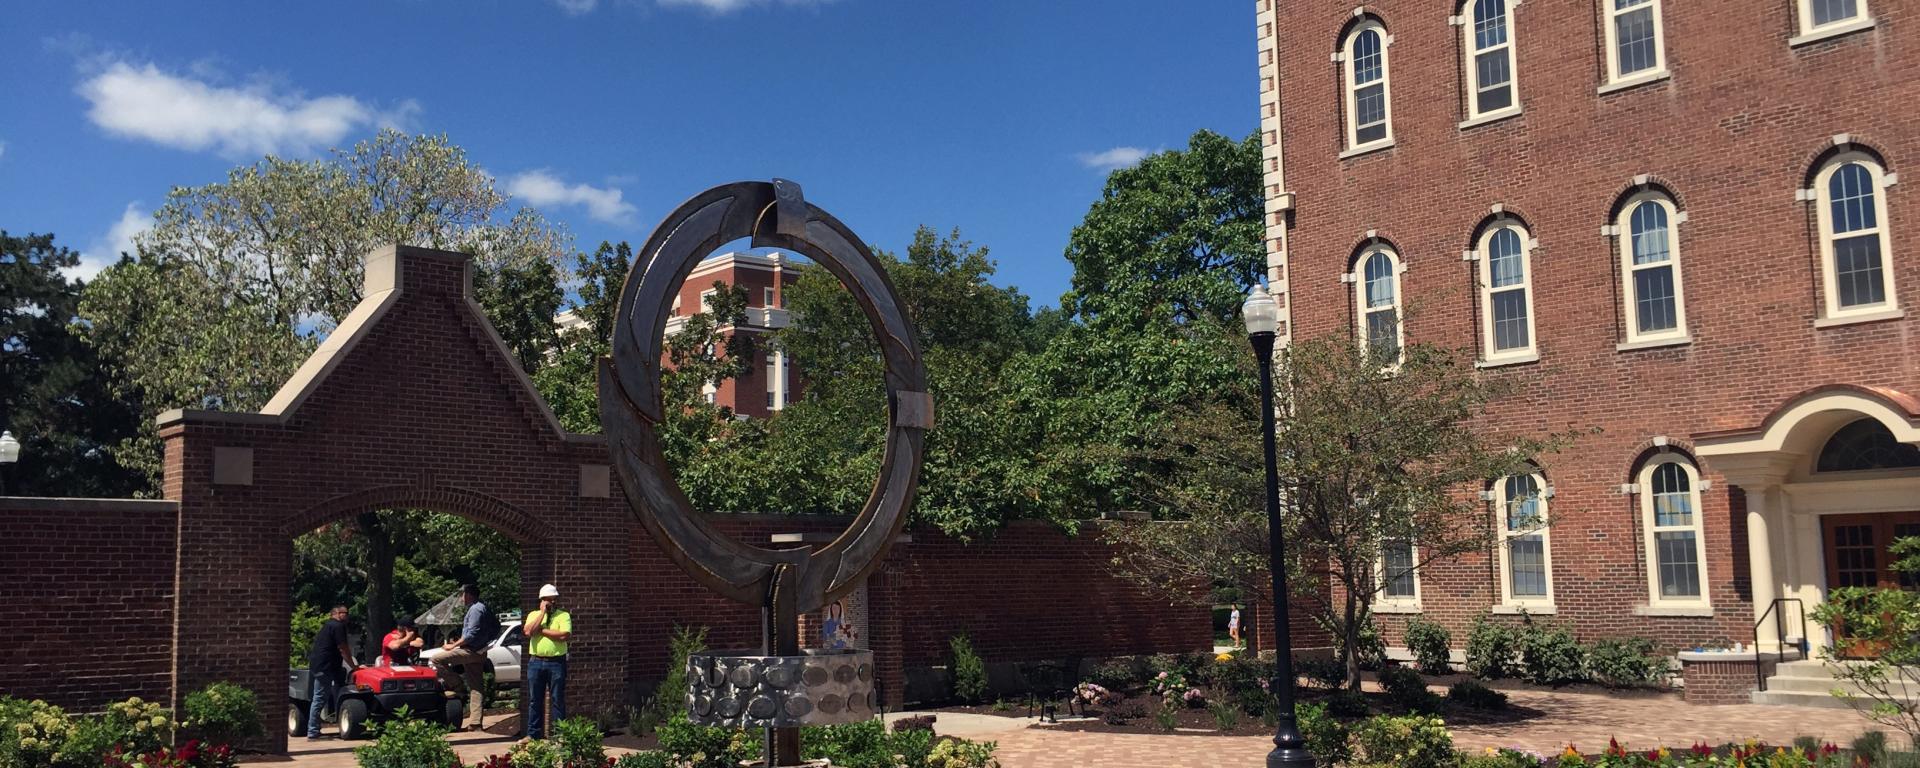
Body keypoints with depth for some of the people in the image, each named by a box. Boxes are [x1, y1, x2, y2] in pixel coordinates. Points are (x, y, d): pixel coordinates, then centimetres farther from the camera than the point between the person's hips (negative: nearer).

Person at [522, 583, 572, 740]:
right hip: (536, 661, 3)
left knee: (558, 700, 1)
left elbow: (565, 635, -14)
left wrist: (542, 630, -9)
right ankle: (533, 733, 14)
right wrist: (543, 613, -7)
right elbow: (528, 632, -8)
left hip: (556, 662, -3)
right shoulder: (534, 615, 11)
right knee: (535, 700, 7)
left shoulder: (563, 615, 2)